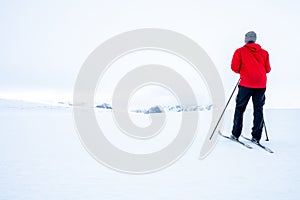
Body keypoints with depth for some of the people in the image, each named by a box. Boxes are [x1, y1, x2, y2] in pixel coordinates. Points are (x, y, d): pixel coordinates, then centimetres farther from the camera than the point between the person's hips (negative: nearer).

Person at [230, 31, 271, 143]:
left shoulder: (240, 51, 3)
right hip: (261, 84, 2)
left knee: (240, 108, 9)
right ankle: (256, 137, 5)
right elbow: (267, 69, 13)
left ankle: (235, 135, 11)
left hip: (246, 84, -2)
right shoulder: (264, 52, 12)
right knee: (258, 110, 8)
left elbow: (234, 67, -2)